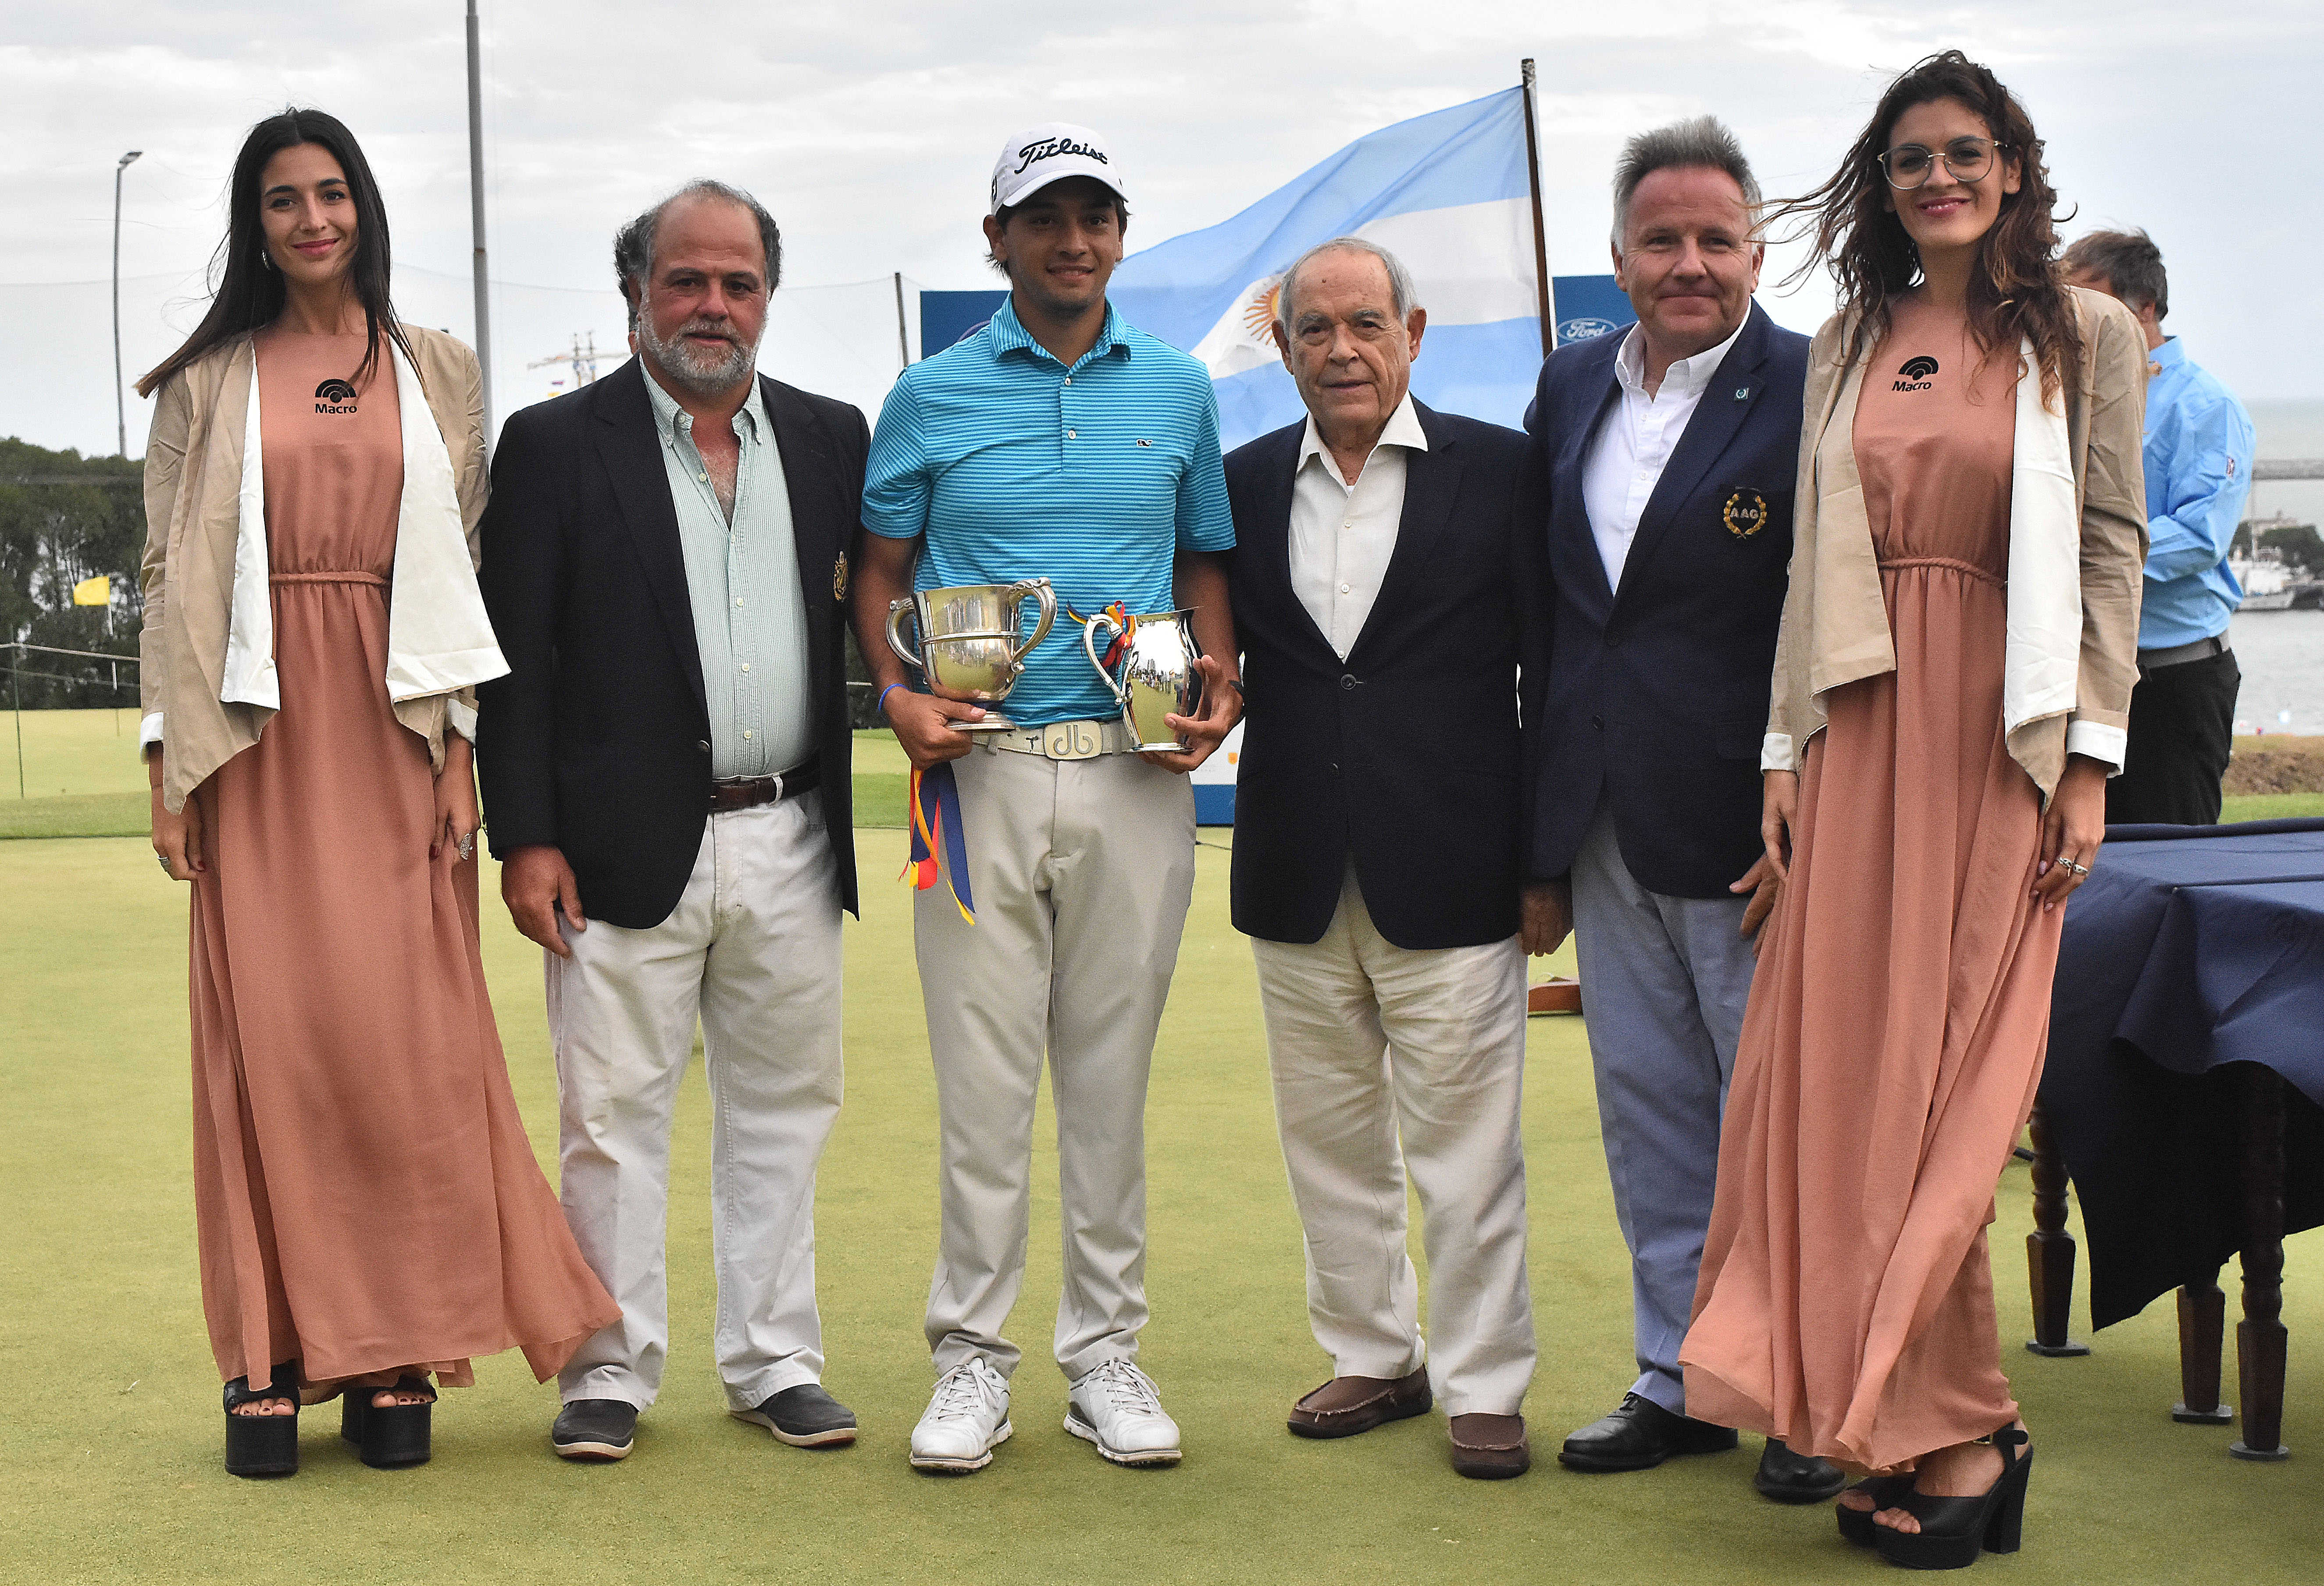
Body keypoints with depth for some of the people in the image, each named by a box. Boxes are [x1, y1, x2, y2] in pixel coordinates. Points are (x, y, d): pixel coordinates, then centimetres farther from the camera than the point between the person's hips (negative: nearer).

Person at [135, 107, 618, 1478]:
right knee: (267, 1033, -3)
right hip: (258, 735, 0)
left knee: (403, 1036, -4)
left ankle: (396, 1359, 3)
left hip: (392, 733, 0)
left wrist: (461, 748, 1)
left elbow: (462, 565, 9)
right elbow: (175, 573, 6)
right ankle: (273, 1360, 3)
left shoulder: (438, 373, 12)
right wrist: (172, 761, -1)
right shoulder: (208, 382, 10)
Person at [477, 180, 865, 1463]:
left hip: (789, 842, 4)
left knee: (783, 1106, 10)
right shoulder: (556, 444, 0)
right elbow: (514, 657, -3)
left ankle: (774, 1359, 21)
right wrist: (525, 839, -9)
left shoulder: (829, 439, 11)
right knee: (615, 1115, 2)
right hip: (629, 848, -3)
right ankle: (610, 1369, 14)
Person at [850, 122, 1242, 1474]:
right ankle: (973, 1357, 9)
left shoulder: (1177, 388, 10)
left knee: (1113, 1075, 7)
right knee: (984, 1077, 0)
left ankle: (1107, 1352, 16)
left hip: (1137, 774, 2)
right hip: (983, 769, -1)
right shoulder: (933, 395, 5)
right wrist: (900, 696, -7)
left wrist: (1220, 688, -1)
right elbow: (883, 572, 10)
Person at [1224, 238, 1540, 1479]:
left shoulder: (1501, 471, -1)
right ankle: (1372, 1357, 29)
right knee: (1330, 1141, 14)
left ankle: (1482, 1385, 14)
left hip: (1447, 875, -4)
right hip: (1298, 877, 4)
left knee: (1464, 1147, 1)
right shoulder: (1245, 484, 8)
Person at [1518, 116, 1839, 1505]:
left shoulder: (1814, 391, -9)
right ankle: (1684, 1378, 26)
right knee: (1649, 1115, 14)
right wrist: (1540, 834, 12)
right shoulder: (1573, 386, 10)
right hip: (1606, 829, 6)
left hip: (1747, 829, -6)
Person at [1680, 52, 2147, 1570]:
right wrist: (1789, 751, 6)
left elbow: (2112, 550, 0)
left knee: (1941, 1081, -4)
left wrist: (2089, 760, -7)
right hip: (1861, 734, 4)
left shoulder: (2087, 335, 4)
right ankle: (1941, 1427, 10)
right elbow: (1814, 558, 12)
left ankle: (1953, 1433, 6)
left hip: (1999, 740, -4)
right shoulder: (1849, 344, 14)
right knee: (1847, 1070, 0)